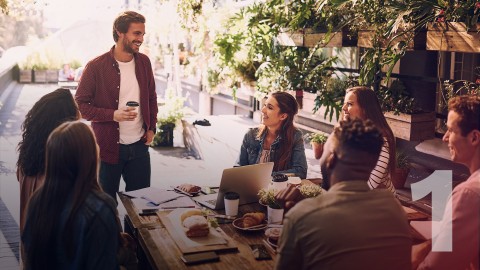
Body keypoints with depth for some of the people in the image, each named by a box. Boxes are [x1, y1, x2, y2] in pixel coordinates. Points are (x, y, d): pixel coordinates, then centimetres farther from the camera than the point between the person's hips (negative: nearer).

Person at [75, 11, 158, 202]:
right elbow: (80, 105, -9)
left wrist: (151, 128, 6)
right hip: (108, 147, -4)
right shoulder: (96, 67, -12)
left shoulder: (144, 62, 4)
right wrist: (113, 115, -22)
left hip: (139, 146, 4)